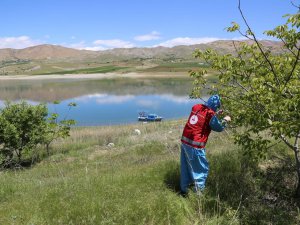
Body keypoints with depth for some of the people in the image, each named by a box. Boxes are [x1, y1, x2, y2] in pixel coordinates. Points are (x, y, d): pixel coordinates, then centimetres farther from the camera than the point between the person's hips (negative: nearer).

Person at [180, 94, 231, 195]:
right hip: (195, 146, -8)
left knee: (185, 167, 20)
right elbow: (219, 127, 2)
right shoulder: (210, 114, -12)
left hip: (185, 141, 8)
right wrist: (225, 120, 18)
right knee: (202, 169, 9)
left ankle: (184, 189, 33)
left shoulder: (196, 107, 7)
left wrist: (216, 113, 27)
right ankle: (198, 192, 12)